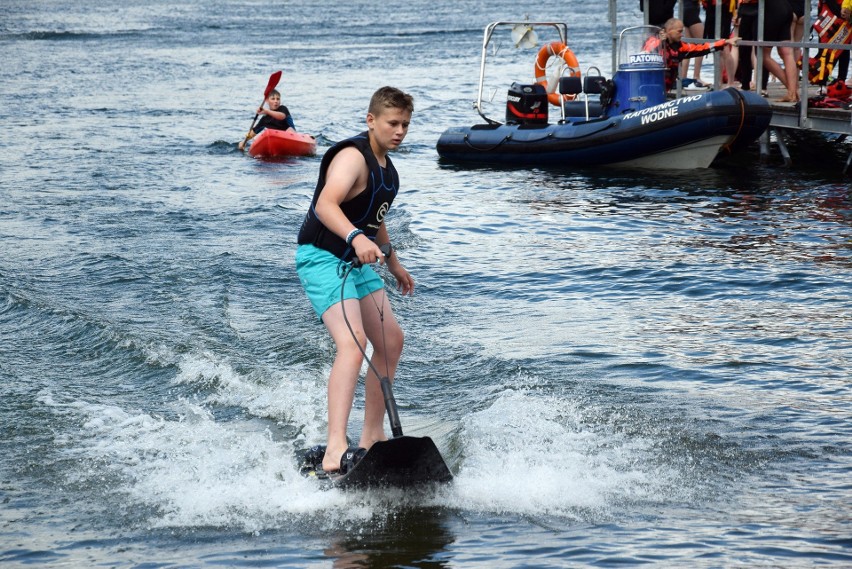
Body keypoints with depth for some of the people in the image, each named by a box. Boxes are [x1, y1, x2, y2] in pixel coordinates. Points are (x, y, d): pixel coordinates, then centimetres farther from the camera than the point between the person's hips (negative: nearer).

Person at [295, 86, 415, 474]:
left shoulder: (385, 166, 13)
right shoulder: (353, 157, -18)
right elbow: (326, 205, -35)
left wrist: (393, 263, 36)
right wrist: (356, 237, -51)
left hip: (357, 262, 10)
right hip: (322, 258, -10)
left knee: (391, 341, 14)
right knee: (352, 341, -27)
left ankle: (372, 436, 24)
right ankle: (336, 448, -38)